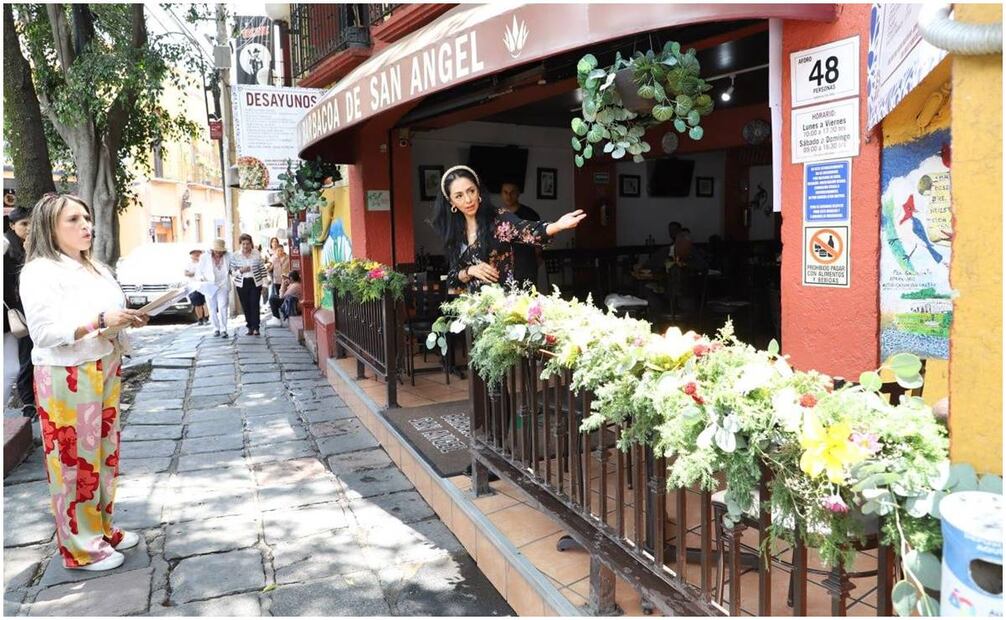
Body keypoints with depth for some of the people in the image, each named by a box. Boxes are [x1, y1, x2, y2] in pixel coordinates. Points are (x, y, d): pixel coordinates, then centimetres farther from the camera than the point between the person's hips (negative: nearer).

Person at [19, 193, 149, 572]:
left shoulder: (96, 268, 14)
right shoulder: (40, 272, -12)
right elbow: (44, 332, -20)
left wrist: (128, 320, 3)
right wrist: (101, 321, -26)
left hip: (104, 370, 8)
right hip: (67, 378, -8)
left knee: (104, 452, 15)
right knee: (74, 460, 1)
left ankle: (102, 528, 29)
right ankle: (81, 546, 13)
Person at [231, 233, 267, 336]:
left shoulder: (257, 253, 0)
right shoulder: (235, 256, 0)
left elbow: (262, 269, 6)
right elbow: (232, 271, 3)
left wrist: (264, 282, 4)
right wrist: (241, 271, -16)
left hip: (255, 282, -1)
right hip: (242, 284, 1)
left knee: (255, 305, -7)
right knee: (245, 306, 3)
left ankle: (256, 328, -6)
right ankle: (250, 327, 12)